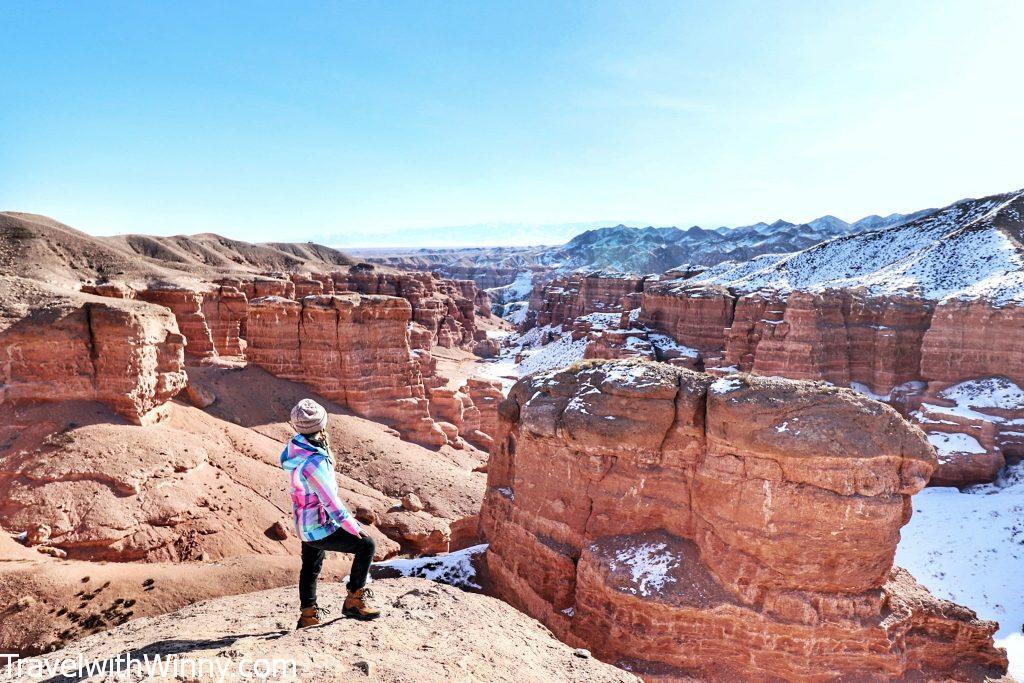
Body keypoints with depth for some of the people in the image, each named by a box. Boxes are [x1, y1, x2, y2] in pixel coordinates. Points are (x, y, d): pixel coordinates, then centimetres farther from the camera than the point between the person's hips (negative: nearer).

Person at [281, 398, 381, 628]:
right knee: (366, 545, -7)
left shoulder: (297, 446, -3)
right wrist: (351, 525, -17)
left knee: (311, 568, 24)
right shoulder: (314, 462, -31)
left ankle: (308, 615, 40)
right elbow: (330, 500, -25)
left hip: (305, 526, 10)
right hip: (319, 528, -10)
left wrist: (324, 446, 4)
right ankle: (354, 600, 3)